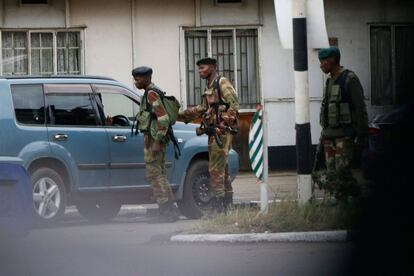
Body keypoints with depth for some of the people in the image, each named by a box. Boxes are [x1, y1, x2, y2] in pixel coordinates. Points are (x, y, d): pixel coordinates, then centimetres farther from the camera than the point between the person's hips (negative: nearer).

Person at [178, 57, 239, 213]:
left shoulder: (222, 83, -7)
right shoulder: (209, 88, 21)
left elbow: (234, 104, -17)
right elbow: (201, 109, 27)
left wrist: (224, 123, -23)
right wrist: (180, 115, 24)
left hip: (221, 132, -10)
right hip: (214, 133, 10)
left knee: (216, 168, -11)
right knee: (222, 168, 11)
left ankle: (219, 202, -11)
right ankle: (228, 203, 15)